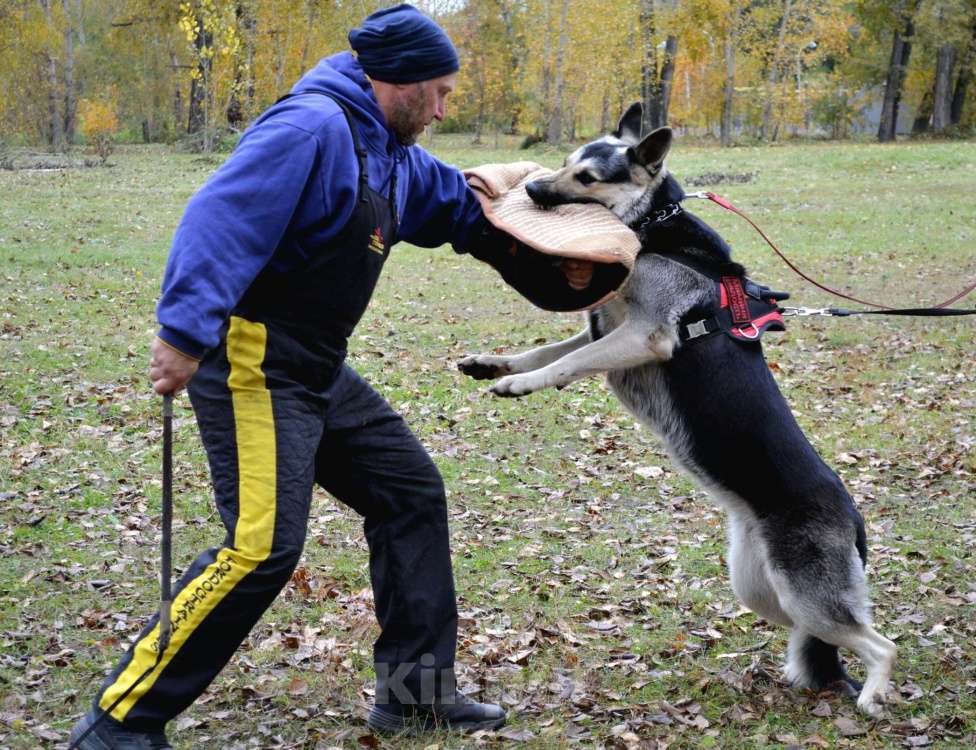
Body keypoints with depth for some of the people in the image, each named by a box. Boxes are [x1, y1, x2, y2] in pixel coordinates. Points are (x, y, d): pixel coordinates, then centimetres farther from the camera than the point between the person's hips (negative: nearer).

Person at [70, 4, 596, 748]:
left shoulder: (394, 155, 15)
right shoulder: (314, 126, -17)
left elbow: (469, 209, 28)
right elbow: (223, 218, -27)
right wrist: (186, 330, -36)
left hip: (321, 373, 11)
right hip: (253, 365, -11)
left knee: (413, 493, 14)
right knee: (263, 545, -17)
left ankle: (415, 688, 22)